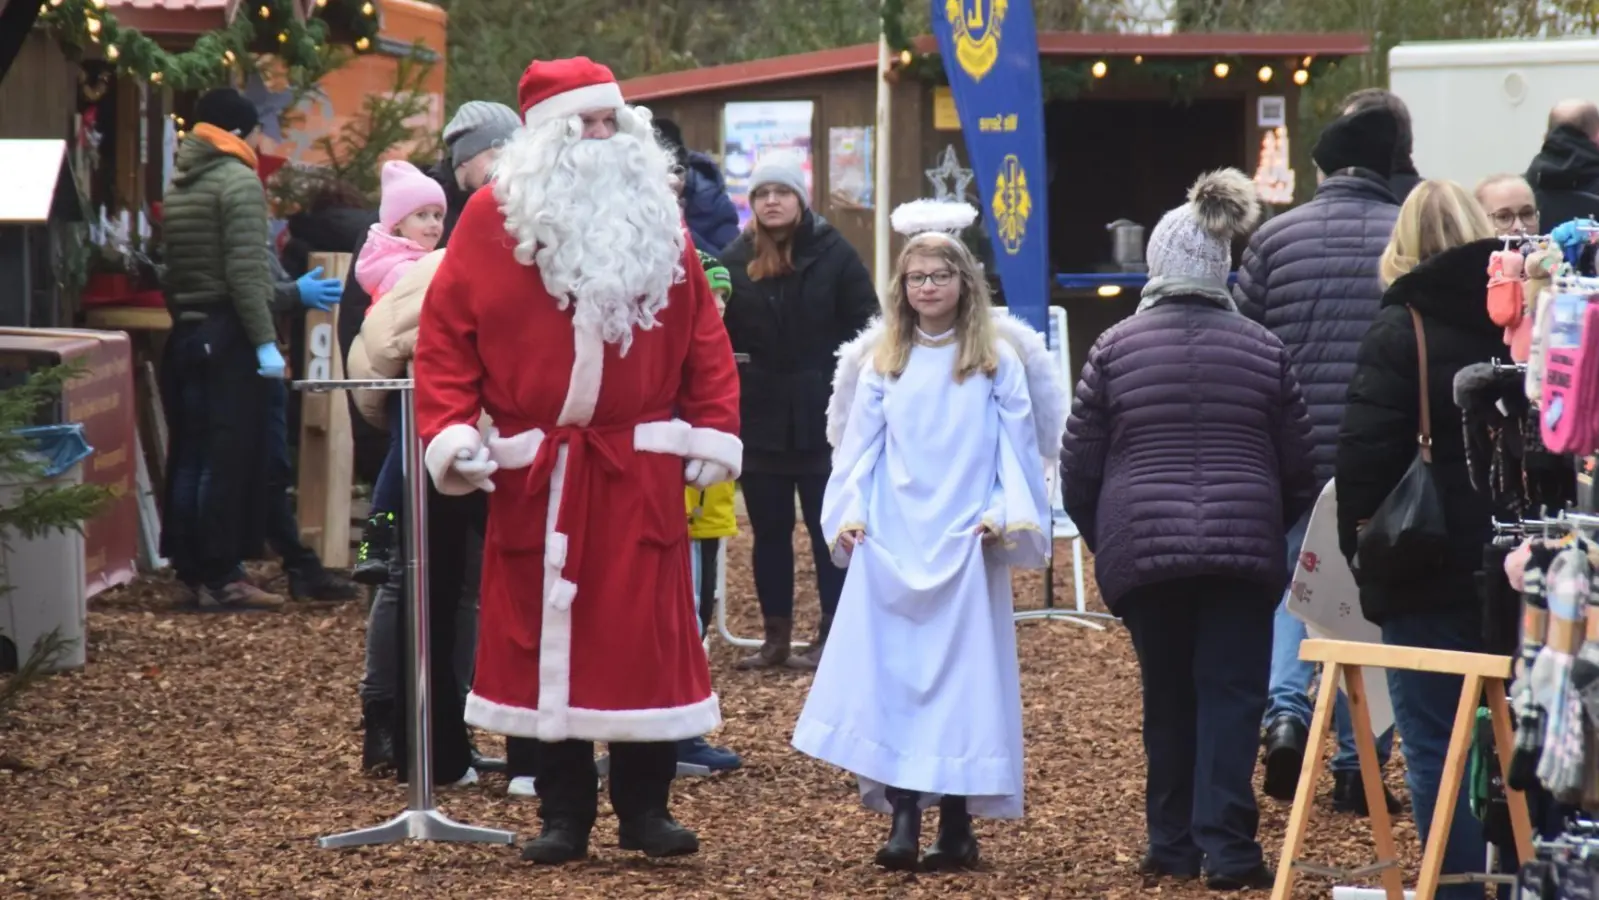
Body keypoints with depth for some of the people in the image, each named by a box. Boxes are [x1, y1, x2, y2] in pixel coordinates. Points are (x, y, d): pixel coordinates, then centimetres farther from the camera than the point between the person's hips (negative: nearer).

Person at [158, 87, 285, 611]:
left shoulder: (178, 185, 14)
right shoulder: (238, 181, -10)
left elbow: (169, 267, 14)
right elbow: (245, 272, -18)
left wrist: (180, 316, 16)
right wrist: (265, 342, -18)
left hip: (185, 332, 8)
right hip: (228, 333, -8)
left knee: (189, 455, 9)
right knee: (230, 458, -6)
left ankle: (193, 568, 11)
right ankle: (221, 576, -8)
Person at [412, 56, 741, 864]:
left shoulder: (657, 219, 6)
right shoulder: (494, 218, -2)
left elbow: (702, 334, 8)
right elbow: (446, 332, -3)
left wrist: (714, 431, 1)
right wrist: (449, 431, -13)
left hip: (640, 467, 1)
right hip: (534, 470, -1)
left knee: (647, 636, 0)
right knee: (545, 636, 3)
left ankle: (645, 806, 8)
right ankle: (562, 814, 11)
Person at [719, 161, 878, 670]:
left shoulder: (834, 255, -3)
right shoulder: (735, 260, 3)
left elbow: (864, 331, -2)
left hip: (824, 419, -3)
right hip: (760, 420, 3)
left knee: (829, 529, 4)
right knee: (769, 531, 8)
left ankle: (833, 636, 9)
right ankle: (775, 637, 15)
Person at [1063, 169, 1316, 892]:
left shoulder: (1114, 349, 0)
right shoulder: (1264, 351, 3)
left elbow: (1078, 469, 5)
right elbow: (1300, 467, 8)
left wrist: (1105, 542, 20)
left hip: (1142, 549, 1)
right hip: (1244, 550, -1)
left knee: (1168, 697, 12)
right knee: (1231, 693, 0)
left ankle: (1172, 845, 17)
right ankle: (1227, 848, -9)